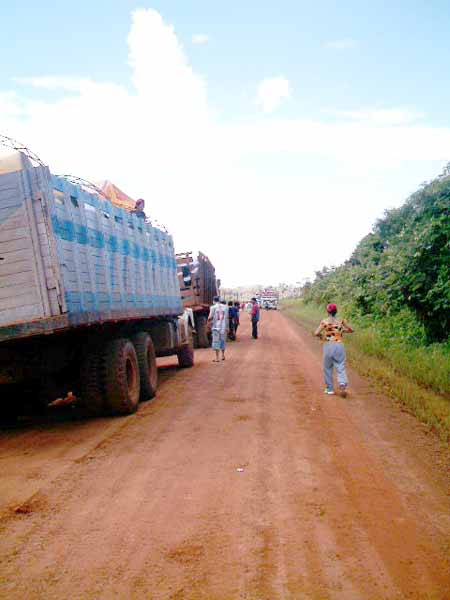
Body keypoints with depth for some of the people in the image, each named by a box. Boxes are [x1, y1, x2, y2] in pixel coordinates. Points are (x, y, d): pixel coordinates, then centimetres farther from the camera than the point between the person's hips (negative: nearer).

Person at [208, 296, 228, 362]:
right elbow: (227, 318, 5)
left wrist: (209, 322, 10)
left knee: (216, 342, 0)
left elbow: (210, 317, -11)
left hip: (216, 327, -4)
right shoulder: (225, 307, 3)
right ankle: (223, 355, 28)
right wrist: (227, 327, 11)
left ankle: (217, 358, -2)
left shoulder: (213, 307, -7)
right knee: (222, 341, 17)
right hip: (223, 327, 4)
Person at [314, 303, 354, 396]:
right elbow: (351, 330, 13)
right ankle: (342, 383, -22)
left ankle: (330, 389, 20)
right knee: (340, 368, 3)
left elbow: (316, 333, -11)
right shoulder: (340, 321, 5)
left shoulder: (324, 321, -3)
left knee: (328, 367, 14)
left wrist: (321, 335, 9)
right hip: (339, 345, 1)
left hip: (328, 346, -1)